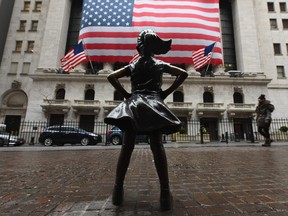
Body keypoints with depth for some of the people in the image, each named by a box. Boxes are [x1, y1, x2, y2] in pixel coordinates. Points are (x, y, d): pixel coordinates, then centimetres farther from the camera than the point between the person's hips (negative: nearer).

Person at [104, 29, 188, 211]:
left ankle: (118, 189, 4)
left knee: (127, 146, 0)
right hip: (154, 103, -1)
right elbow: (183, 74, 8)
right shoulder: (160, 65, 14)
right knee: (157, 146, -6)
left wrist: (125, 93, 8)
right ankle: (165, 192, -5)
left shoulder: (132, 66, 18)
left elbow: (111, 77, 12)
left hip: (133, 103, 2)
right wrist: (166, 92, 5)